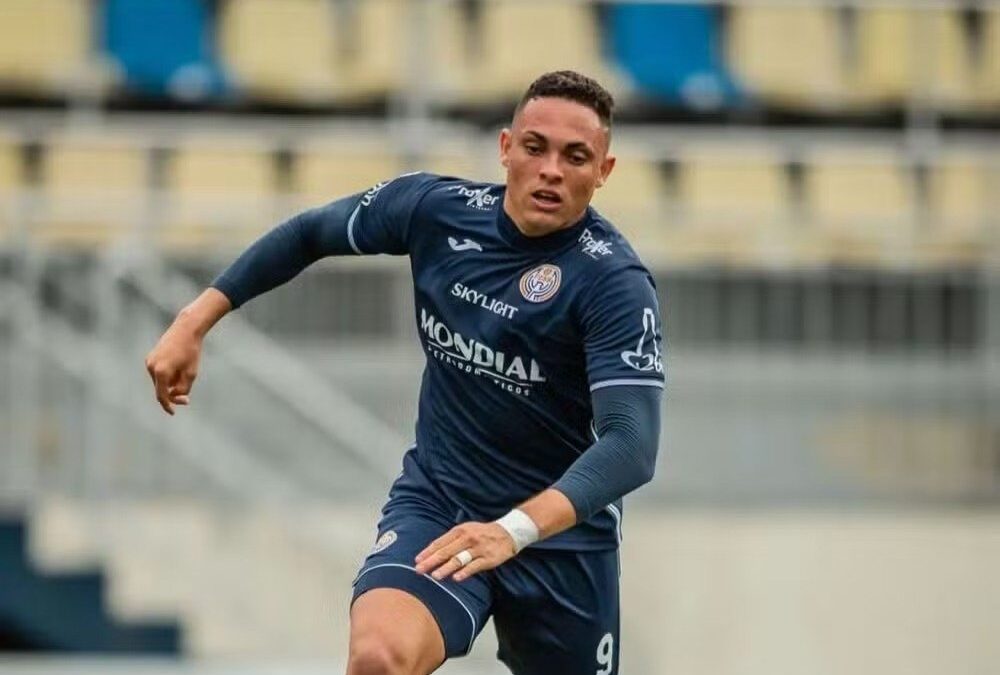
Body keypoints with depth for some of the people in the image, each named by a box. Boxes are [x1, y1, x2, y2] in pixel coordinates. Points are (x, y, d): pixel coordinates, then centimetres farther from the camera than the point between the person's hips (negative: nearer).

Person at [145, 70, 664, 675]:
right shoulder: (435, 208, -7)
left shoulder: (617, 282, -20)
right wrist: (195, 322, 8)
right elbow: (309, 234, 13)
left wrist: (516, 529, -45)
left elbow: (632, 445, -31)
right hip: (435, 503, 1)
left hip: (561, 529, -1)